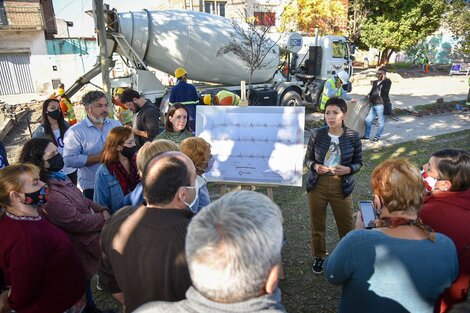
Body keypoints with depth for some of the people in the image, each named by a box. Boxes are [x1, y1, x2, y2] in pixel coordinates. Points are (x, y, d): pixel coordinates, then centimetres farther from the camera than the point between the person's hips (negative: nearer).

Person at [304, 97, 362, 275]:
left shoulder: (353, 137, -7)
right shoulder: (317, 134, -7)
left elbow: (358, 162, 2)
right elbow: (307, 159, 2)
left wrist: (348, 169, -18)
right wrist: (315, 167, -19)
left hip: (341, 186, 0)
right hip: (317, 185, 1)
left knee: (347, 226, 10)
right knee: (317, 225, 14)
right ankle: (319, 256, 38)